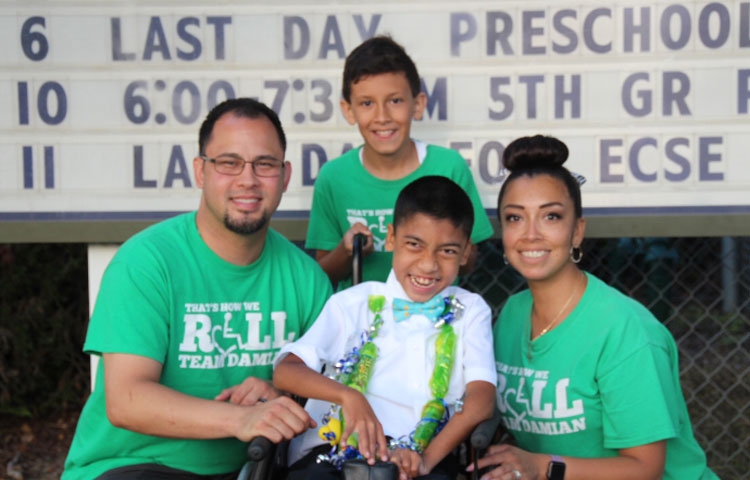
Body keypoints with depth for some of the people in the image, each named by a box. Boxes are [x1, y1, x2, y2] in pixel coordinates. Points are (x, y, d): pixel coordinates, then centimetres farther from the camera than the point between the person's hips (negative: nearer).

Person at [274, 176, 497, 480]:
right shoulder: (353, 303, 14)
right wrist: (347, 396, -19)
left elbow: (481, 399, 0)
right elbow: (285, 371, 1)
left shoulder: (470, 312, 15)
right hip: (332, 449, 0)